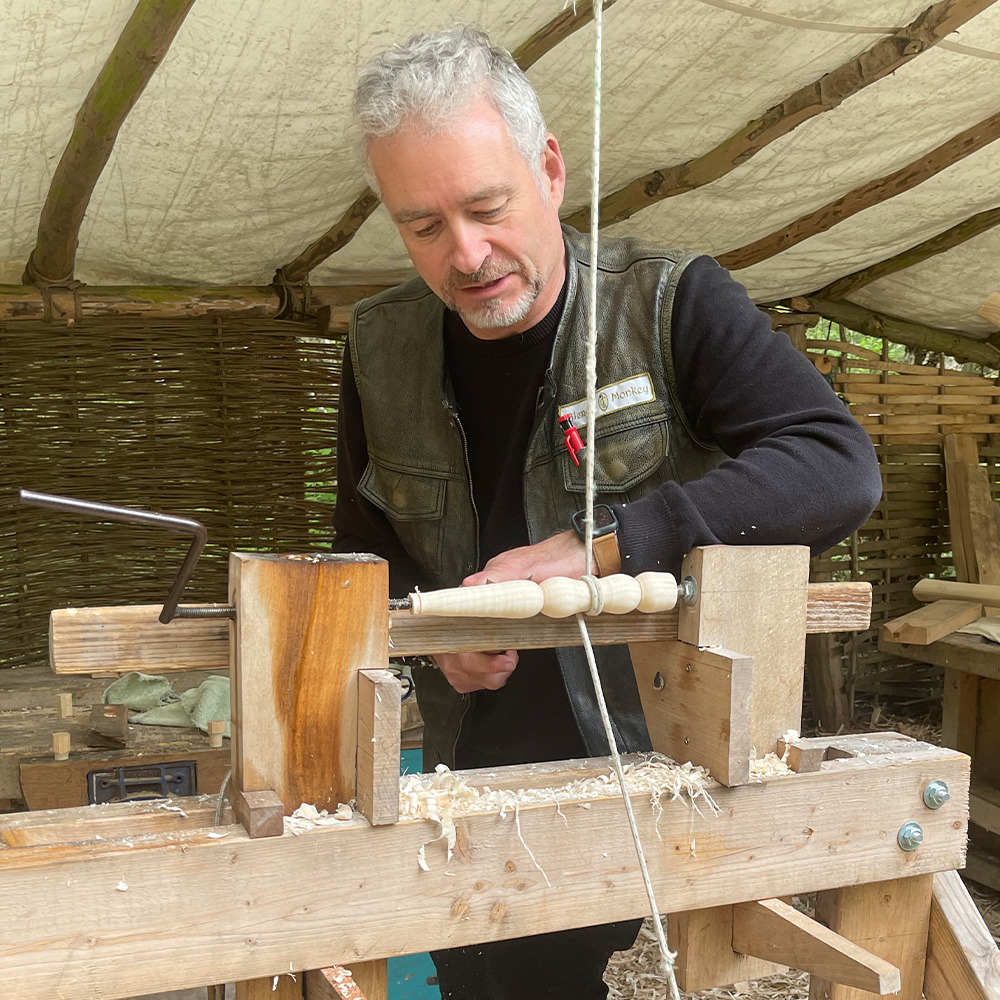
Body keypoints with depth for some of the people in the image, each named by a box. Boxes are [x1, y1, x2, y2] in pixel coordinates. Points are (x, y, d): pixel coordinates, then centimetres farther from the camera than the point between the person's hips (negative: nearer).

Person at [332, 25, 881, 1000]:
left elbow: (839, 467, -23)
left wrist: (600, 545, -29)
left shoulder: (671, 302, -12)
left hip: (661, 768, -3)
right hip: (475, 774, 4)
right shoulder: (382, 344, 0)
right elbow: (366, 548, 11)